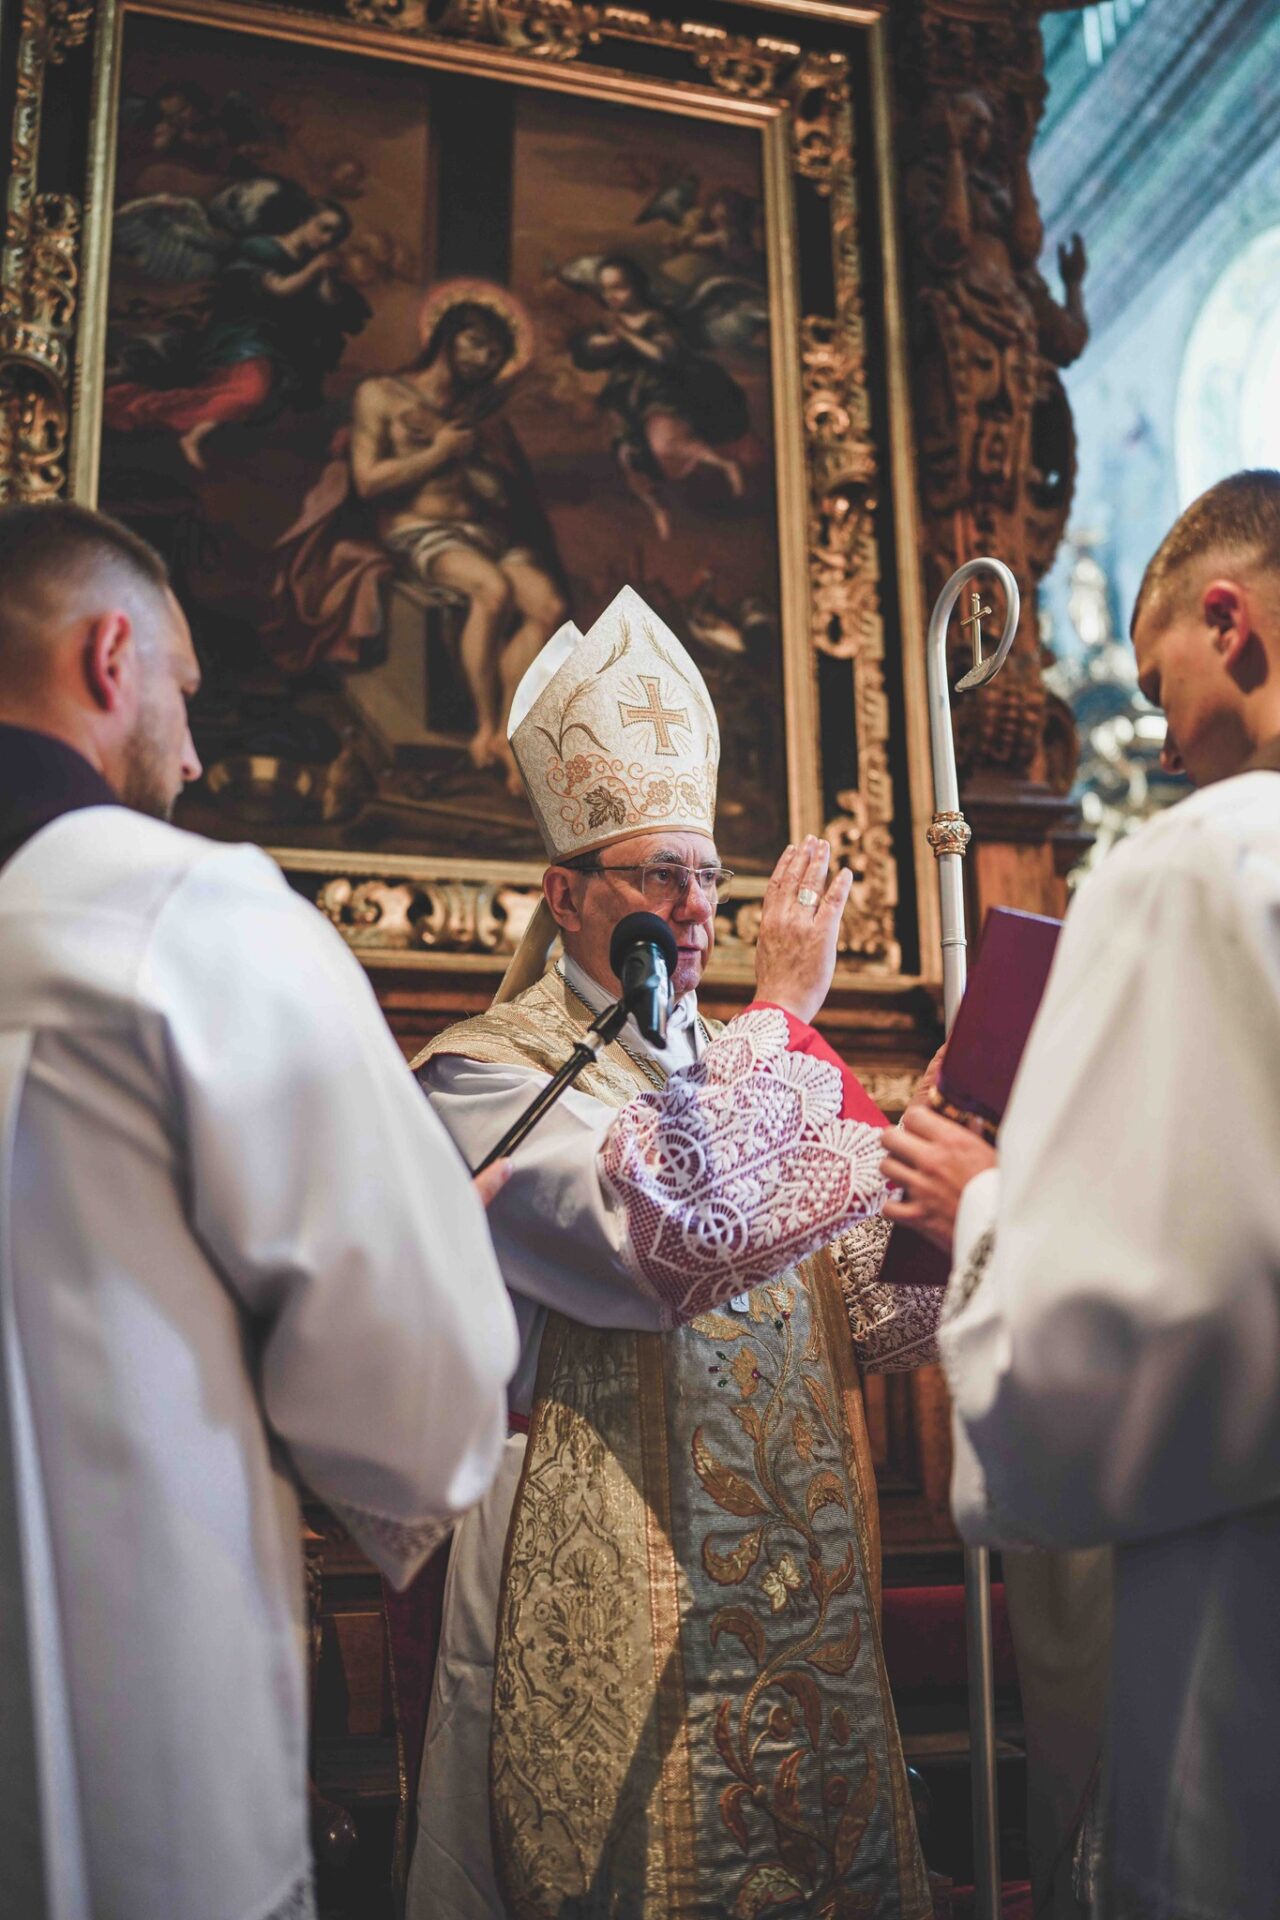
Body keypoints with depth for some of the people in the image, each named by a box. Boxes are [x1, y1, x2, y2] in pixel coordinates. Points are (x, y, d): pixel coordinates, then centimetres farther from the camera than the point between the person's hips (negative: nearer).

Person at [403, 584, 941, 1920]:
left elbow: (838, 1311, 9)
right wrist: (784, 1010, -19)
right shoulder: (488, 1074, -10)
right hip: (615, 1593, -7)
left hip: (801, 1582, 7)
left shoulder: (732, 1069, 12)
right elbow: (666, 1241, -27)